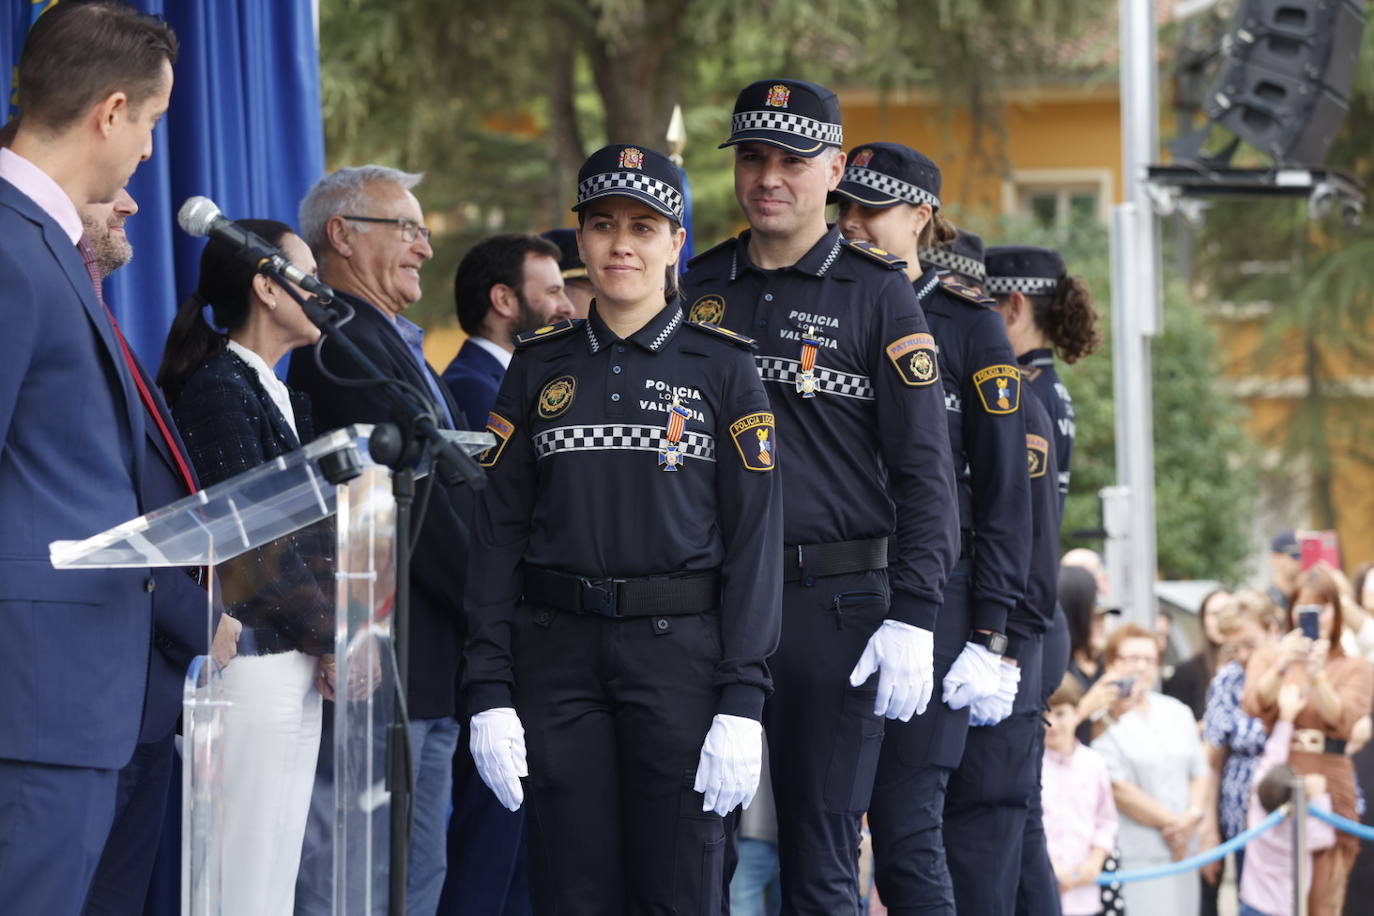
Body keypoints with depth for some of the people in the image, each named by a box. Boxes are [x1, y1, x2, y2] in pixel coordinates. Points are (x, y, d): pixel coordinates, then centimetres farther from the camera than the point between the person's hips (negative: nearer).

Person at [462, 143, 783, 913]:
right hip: (558, 653, 2)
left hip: (679, 650, -2)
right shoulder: (540, 366, 9)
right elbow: (498, 532, 7)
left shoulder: (723, 366, 2)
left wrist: (742, 703, -10)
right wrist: (490, 693, -2)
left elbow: (755, 536, -2)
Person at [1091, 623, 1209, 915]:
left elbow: (1198, 771, 17)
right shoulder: (1104, 719, -6)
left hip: (1180, 851, 7)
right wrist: (1170, 821, -9)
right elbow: (1117, 789, -12)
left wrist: (1192, 815, -3)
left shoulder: (1176, 713, 18)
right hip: (1134, 855, -7)